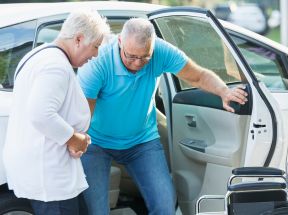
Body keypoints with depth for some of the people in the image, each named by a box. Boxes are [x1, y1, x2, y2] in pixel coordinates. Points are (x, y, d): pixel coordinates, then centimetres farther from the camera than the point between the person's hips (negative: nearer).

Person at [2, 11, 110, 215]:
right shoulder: (57, 65, -18)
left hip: (36, 166, 11)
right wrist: (74, 139, -17)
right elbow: (41, 115, -30)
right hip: (48, 173, -11)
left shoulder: (41, 56, 16)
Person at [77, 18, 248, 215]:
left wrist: (224, 92, -27)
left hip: (142, 140, 3)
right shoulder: (97, 64, -27)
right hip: (97, 142, -3)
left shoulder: (161, 52, -18)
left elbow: (199, 76, -7)